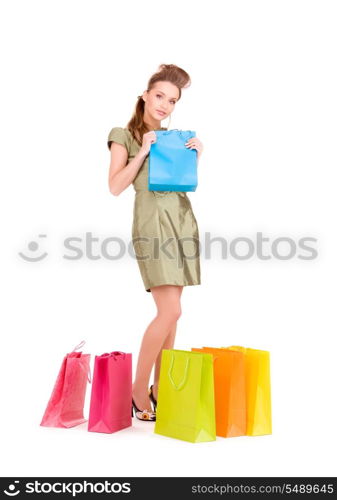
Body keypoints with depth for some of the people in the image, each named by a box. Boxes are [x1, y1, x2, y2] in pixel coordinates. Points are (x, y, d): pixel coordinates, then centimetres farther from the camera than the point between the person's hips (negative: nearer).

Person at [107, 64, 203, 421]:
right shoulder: (124, 135, 5)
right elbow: (115, 187, -5)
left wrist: (196, 158, 2)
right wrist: (143, 151, -10)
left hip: (182, 220, 6)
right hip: (152, 222, -6)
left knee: (170, 312, 5)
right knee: (170, 311, -15)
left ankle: (160, 389, 16)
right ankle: (138, 390, 1)